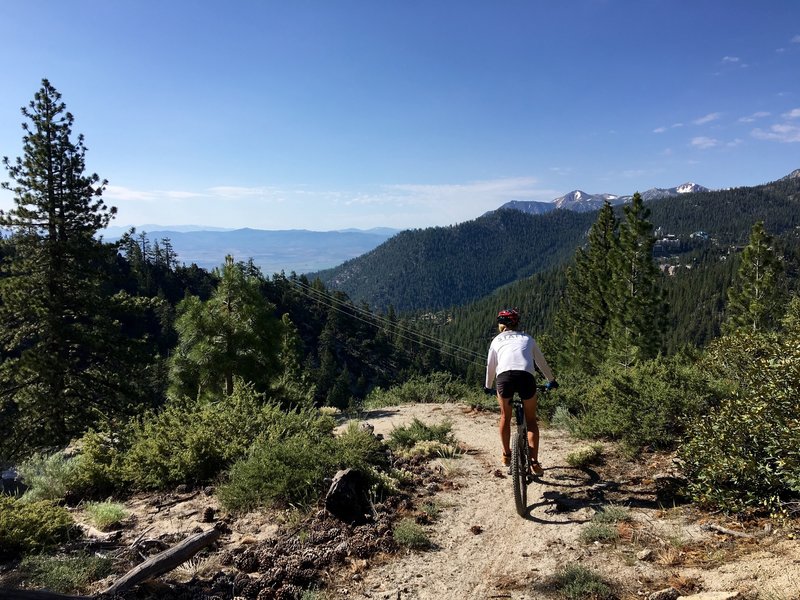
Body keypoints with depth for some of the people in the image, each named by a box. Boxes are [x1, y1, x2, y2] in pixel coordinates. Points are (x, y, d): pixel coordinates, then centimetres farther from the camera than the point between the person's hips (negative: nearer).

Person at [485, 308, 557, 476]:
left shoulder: (497, 340, 25)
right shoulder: (527, 338, 27)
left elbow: (490, 366, 29)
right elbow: (541, 362, 34)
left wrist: (488, 386, 45)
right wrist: (552, 380, 49)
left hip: (504, 376, 0)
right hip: (526, 377, 0)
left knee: (505, 416, 24)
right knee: (531, 420, 17)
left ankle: (506, 455, 30)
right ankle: (534, 462, 10)